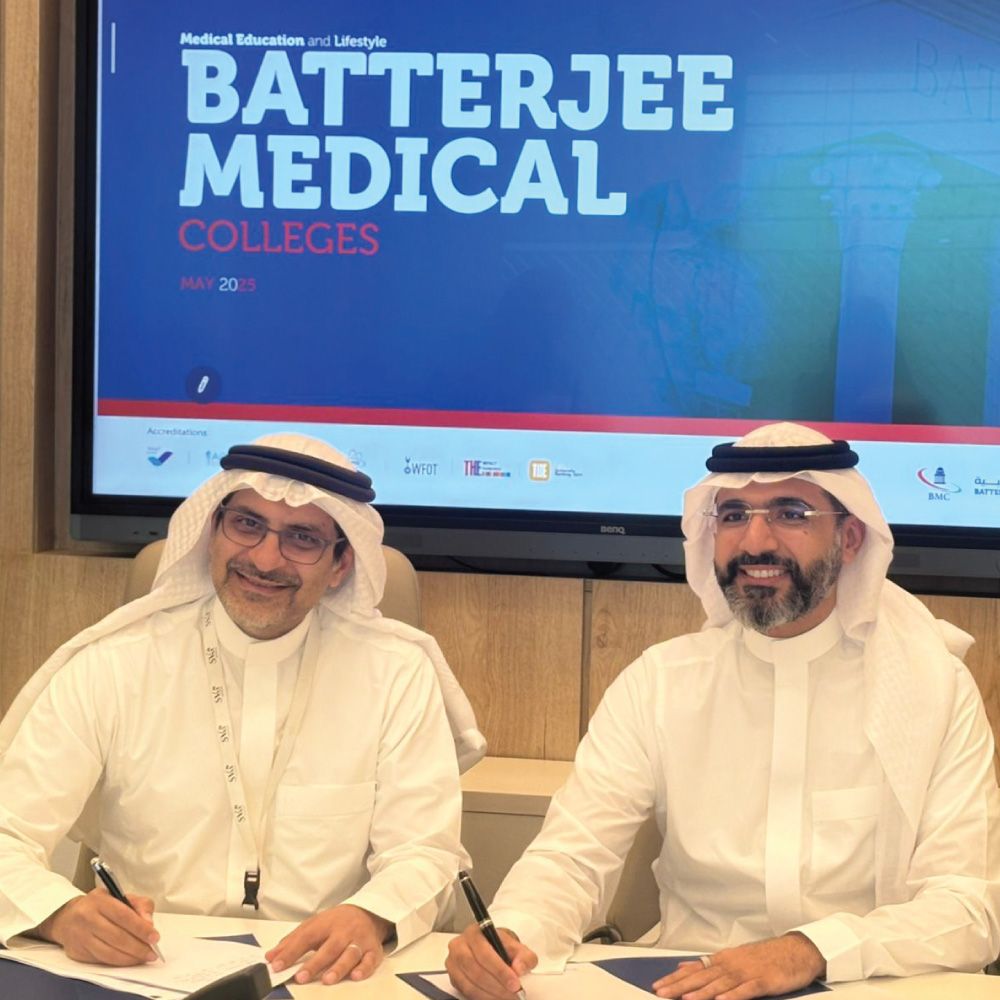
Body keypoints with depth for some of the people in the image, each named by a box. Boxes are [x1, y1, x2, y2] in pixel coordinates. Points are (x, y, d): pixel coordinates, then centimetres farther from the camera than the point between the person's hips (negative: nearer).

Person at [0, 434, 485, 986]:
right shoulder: (111, 667, -3)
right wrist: (64, 915, -30)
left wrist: (369, 918, -26)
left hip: (320, 976, 2)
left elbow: (422, 852, -2)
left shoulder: (398, 675, 0)